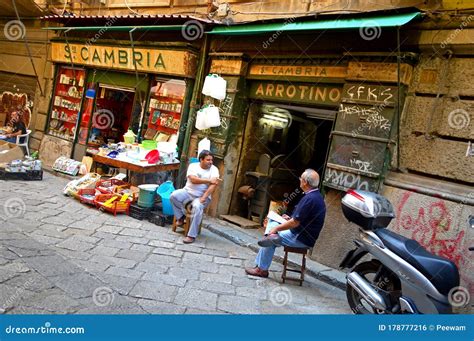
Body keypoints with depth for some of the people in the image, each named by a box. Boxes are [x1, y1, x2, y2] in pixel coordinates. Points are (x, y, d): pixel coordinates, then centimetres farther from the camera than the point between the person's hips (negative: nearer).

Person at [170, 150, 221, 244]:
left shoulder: (214, 169, -4)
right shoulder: (193, 166, -2)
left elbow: (214, 185, -16)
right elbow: (193, 179, -19)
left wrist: (204, 197, -26)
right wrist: (209, 180, -24)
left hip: (202, 196, -2)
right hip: (188, 192, 3)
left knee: (197, 207, -33)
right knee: (173, 196, -23)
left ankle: (191, 235, -25)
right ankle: (181, 216, 2)